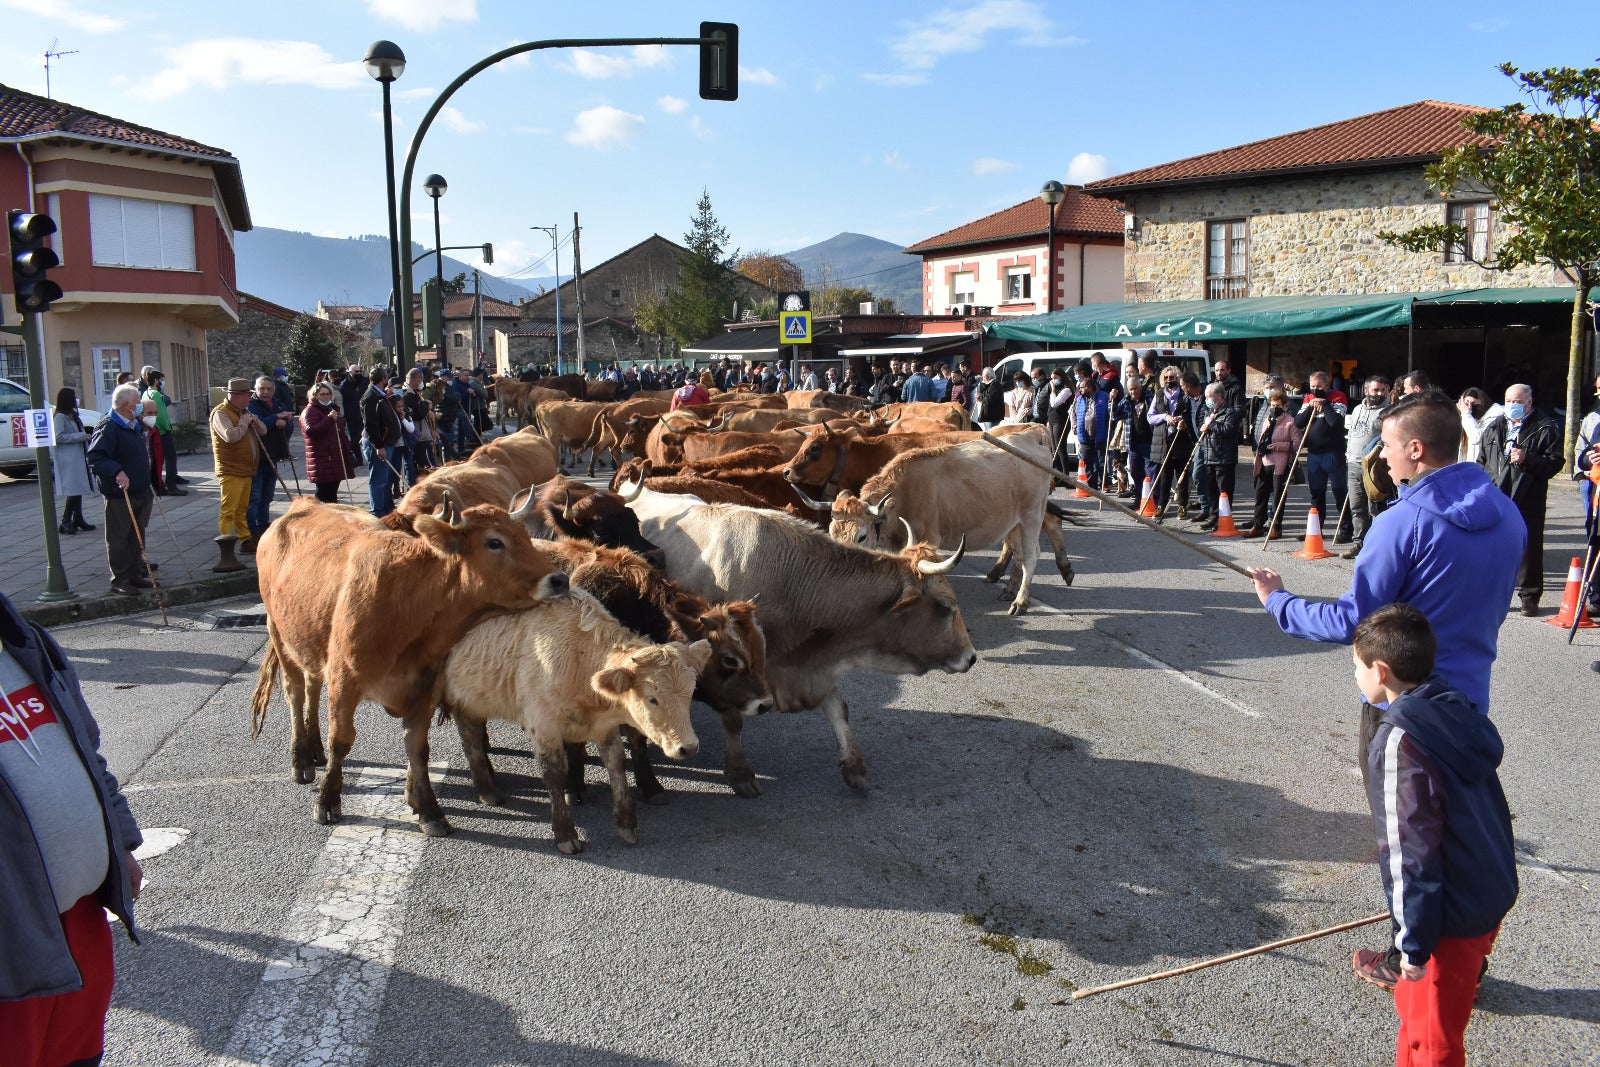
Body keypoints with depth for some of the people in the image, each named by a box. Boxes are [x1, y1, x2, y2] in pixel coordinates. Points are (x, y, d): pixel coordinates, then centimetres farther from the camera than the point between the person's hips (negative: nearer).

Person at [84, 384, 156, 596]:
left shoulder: (135, 426, 14)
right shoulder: (108, 427, -15)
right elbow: (95, 457, -24)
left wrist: (150, 486, 26)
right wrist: (117, 472, -36)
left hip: (141, 491, 9)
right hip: (119, 495, -9)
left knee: (137, 536, 15)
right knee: (118, 538, -1)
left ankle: (135, 575, 24)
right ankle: (119, 581, 5)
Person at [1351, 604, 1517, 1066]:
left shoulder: (1399, 739, -23)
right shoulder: (1456, 708, 3)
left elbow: (1410, 849, -22)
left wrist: (1414, 942, -15)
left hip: (1453, 917, -8)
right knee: (1415, 1004, 23)